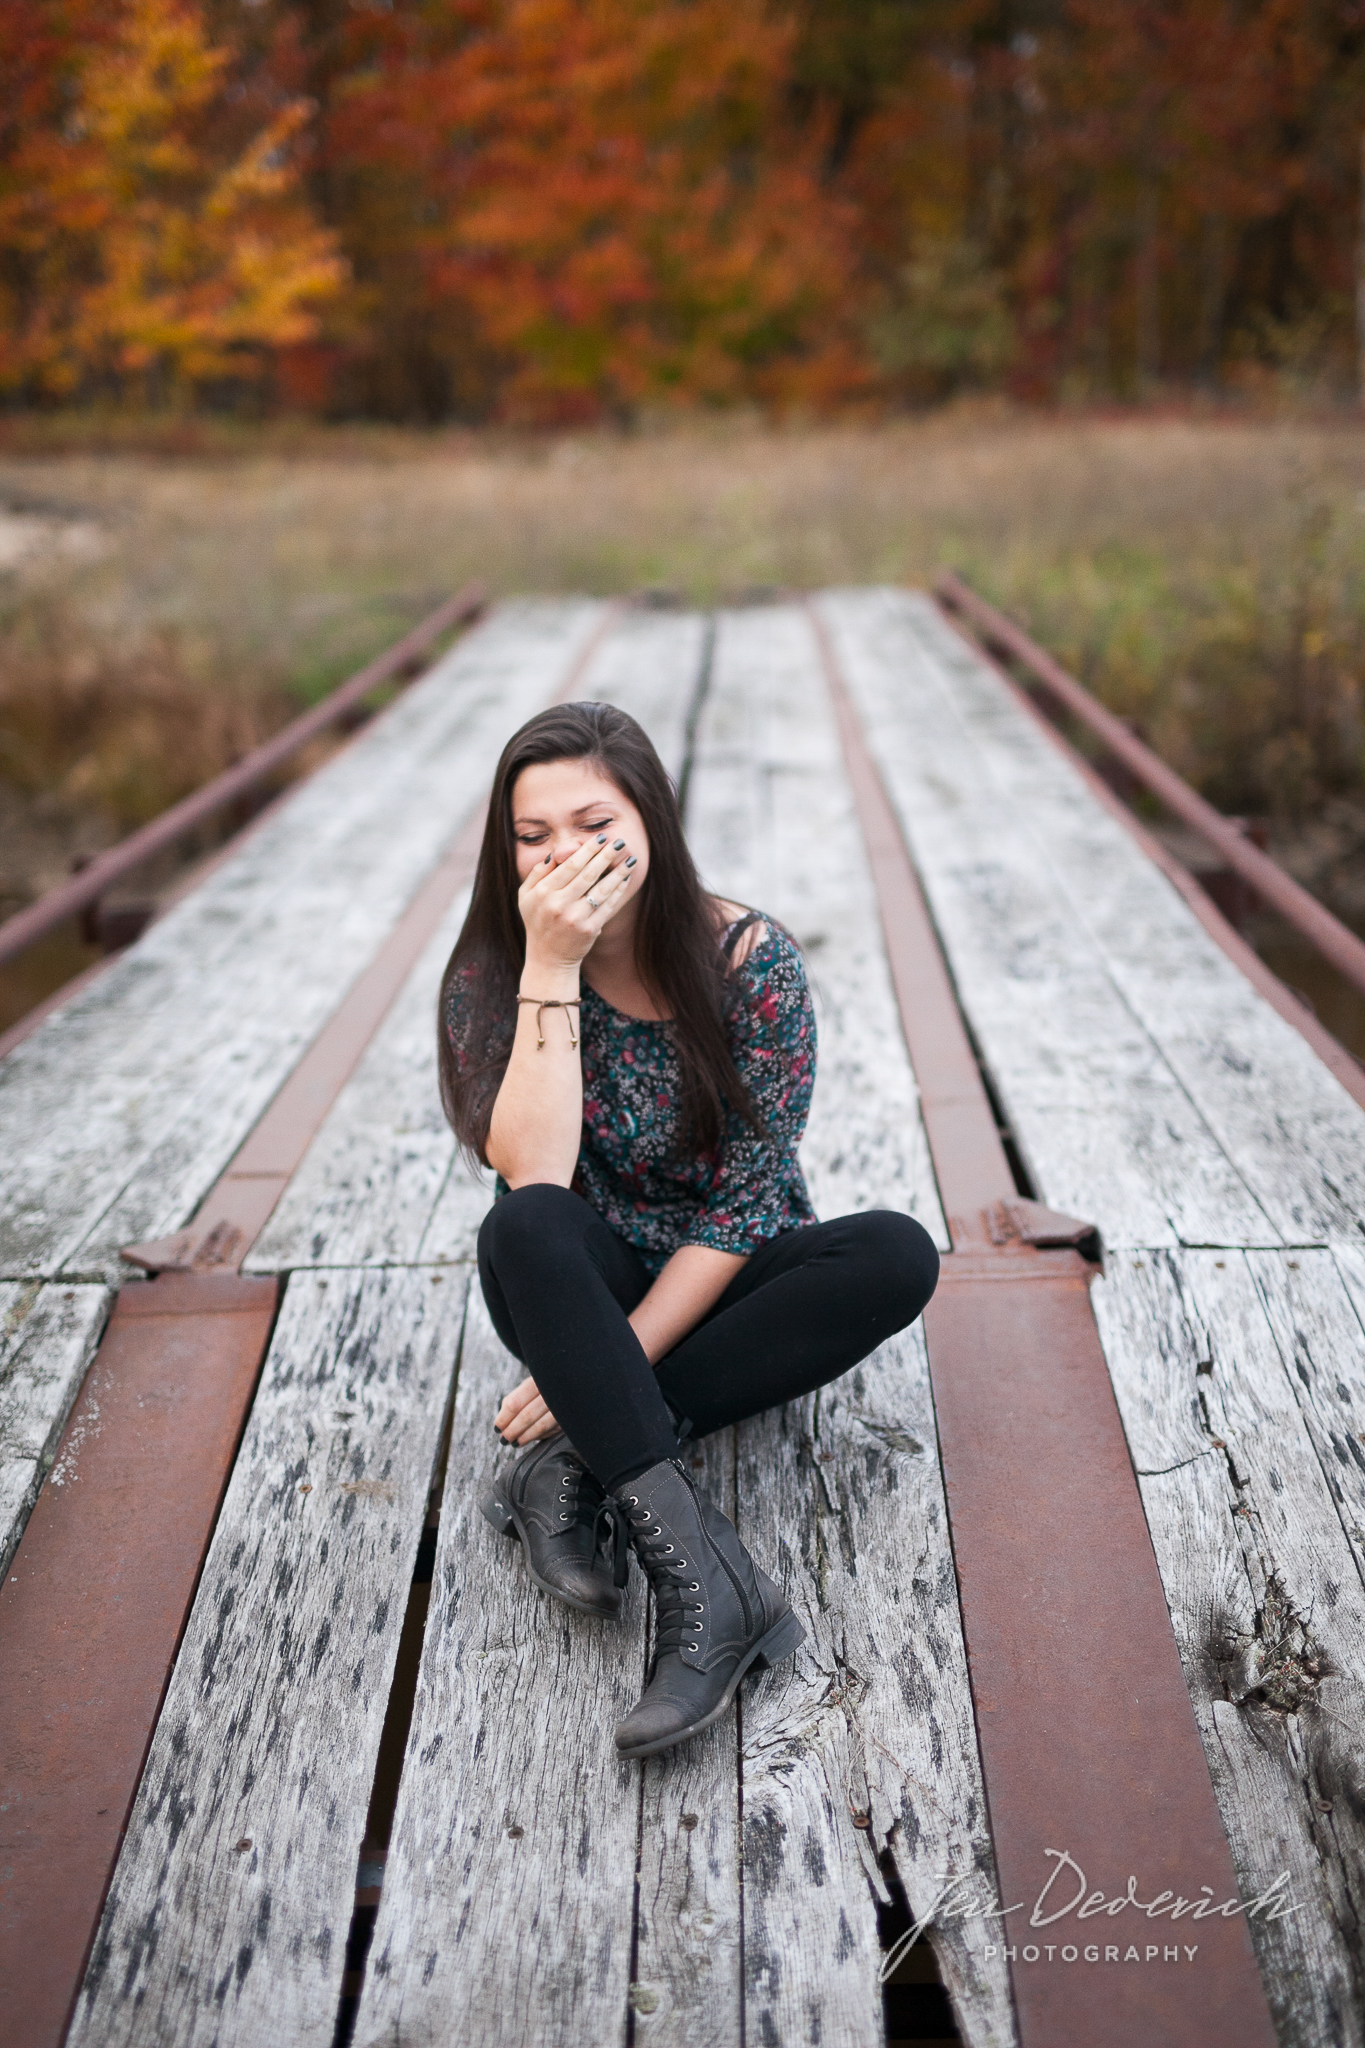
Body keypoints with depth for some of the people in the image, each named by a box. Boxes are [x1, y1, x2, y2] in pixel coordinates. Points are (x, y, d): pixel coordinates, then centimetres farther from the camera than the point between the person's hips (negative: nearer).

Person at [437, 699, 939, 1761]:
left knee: (899, 1256, -27)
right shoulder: (491, 977, -13)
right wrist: (550, 970, -32)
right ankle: (710, 1582, -42)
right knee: (525, 1228, -34)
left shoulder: (752, 960, -16)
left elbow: (746, 1204, -17)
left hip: (720, 1282, 1)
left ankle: (580, 1459, -27)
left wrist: (606, 1368, -22)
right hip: (584, 1292, 0)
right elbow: (535, 1175, -28)